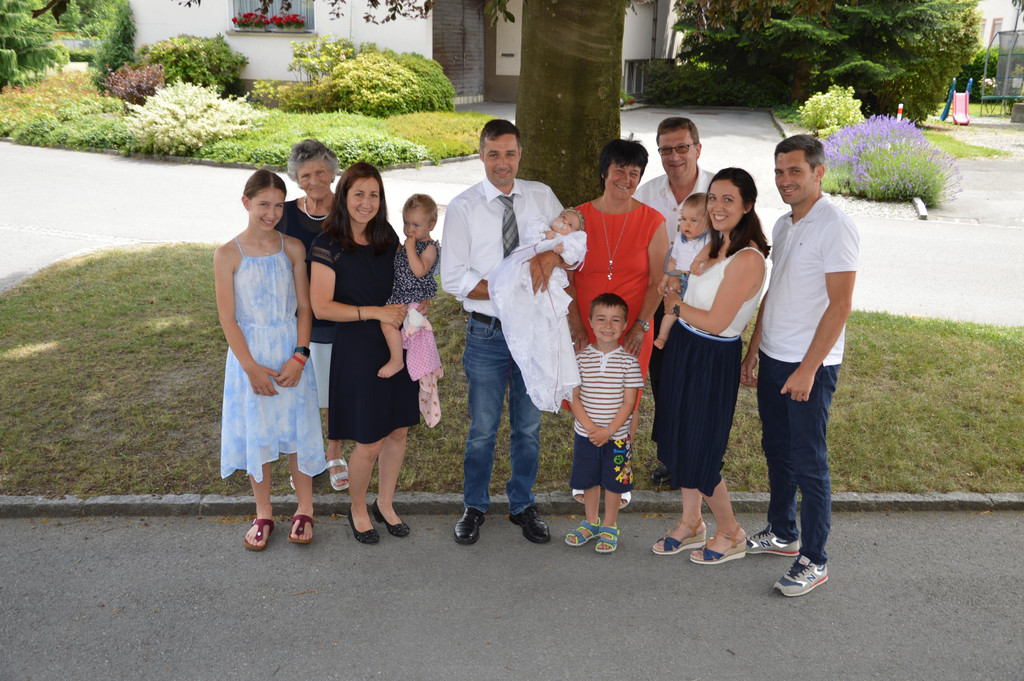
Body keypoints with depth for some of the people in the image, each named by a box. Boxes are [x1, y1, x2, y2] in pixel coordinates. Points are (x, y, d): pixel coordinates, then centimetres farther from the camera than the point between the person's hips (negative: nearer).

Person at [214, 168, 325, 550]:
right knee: (256, 433, 9)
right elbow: (228, 319, -7)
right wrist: (252, 367, -12)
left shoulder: (293, 249, -1)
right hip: (249, 353, -1)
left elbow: (304, 308, 0)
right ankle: (263, 514, 26)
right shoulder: (228, 256, -7)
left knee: (296, 429, 8)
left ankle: (304, 510, 25)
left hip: (290, 352, 1)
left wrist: (299, 357, -10)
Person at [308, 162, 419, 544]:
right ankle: (358, 509, 28)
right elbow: (321, 306, -16)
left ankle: (385, 503, 34)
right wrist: (376, 312, -20)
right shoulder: (328, 246, -12)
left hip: (395, 345, 6)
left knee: (398, 430, 13)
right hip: (357, 349, -6)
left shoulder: (387, 237, 5)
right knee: (369, 443, 1)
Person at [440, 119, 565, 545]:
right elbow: (453, 278, -11)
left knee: (529, 425, 16)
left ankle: (522, 505, 35)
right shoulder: (463, 207, -6)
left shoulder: (542, 197, 2)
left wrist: (549, 255, -21)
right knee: (483, 428, 10)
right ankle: (474, 507, 32)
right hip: (488, 333, -2)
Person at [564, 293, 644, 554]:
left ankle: (609, 527, 29)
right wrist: (590, 426, -16)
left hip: (617, 437, -2)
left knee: (613, 483, 10)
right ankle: (591, 522, 36)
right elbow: (574, 397, -4)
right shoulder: (582, 358, -5)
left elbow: (629, 402, -9)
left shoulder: (628, 361, -8)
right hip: (585, 434, 2)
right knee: (589, 480, 16)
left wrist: (609, 430, -17)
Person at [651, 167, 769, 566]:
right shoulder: (714, 245, 6)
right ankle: (691, 525, 35)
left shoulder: (747, 259, -22)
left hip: (712, 358, -9)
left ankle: (730, 534, 24)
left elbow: (715, 322, -22)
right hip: (684, 346, 9)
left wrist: (674, 304, -9)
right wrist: (674, 290, -1)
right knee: (682, 439, 17)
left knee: (700, 450, 2)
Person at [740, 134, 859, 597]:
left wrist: (807, 368, -20)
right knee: (777, 452, 18)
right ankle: (781, 534, 35)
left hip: (810, 366, -8)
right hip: (773, 358, 8)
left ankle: (814, 560, 14)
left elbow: (840, 305, -19)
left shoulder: (835, 226, -15)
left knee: (808, 464, 0)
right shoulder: (783, 225, 11)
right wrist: (754, 349, 16)